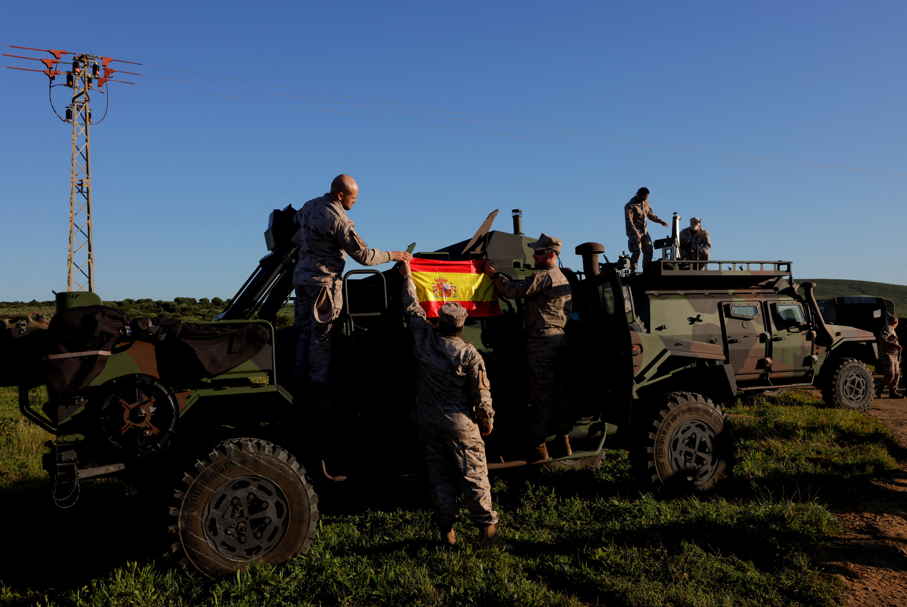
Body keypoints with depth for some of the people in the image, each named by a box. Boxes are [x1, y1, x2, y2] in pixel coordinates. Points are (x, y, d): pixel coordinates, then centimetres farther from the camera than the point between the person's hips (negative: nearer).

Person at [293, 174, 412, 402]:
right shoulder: (339, 220, -19)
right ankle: (319, 385, 2)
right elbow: (363, 255, -18)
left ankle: (300, 377, 20)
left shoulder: (310, 206, 6)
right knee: (321, 335, -3)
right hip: (324, 280, -8)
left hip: (301, 276, 8)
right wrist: (393, 255, -7)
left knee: (306, 331, 15)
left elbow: (297, 220, 30)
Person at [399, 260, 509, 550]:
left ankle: (447, 532, 17)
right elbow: (481, 395, -11)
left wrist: (408, 278, 27)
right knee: (474, 478, 3)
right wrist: (487, 422, 6)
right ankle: (488, 532, 8)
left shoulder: (424, 337, -6)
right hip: (460, 426, -4)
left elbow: (413, 309, 13)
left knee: (439, 477, 12)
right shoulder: (468, 354, -16)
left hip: (428, 424, 4)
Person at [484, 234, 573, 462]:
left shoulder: (544, 276, -11)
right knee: (559, 389, 11)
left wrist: (495, 273, -4)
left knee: (541, 392, -6)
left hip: (542, 339, -9)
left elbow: (514, 291, -15)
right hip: (559, 338, 10)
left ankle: (539, 445, -1)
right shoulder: (562, 278, 21)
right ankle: (563, 439, 16)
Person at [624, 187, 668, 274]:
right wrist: (636, 234, -29)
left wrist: (660, 221, 10)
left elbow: (650, 215, 23)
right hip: (634, 232, -7)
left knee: (649, 251, 4)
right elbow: (629, 221, -21)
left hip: (644, 231, 7)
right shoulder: (630, 206, -14)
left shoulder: (646, 203, 9)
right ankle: (633, 272, -13)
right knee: (636, 252, -16)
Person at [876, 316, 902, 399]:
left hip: (893, 356, 11)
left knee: (896, 375, 7)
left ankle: (893, 392, 13)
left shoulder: (891, 329, 24)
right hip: (887, 355, -11)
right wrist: (893, 345, -31)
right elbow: (882, 339, -25)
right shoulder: (887, 328, -9)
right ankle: (879, 390, -10)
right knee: (890, 374, -20)